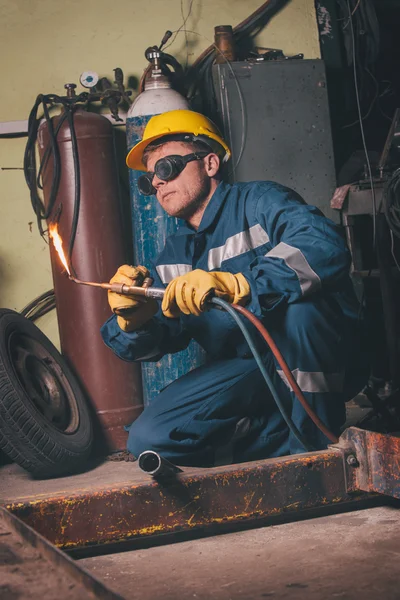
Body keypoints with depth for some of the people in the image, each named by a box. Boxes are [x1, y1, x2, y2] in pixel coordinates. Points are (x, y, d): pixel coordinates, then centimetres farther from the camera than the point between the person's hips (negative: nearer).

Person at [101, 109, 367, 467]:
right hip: (245, 372, 6)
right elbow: (152, 342, 6)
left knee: (297, 301, -37)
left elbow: (327, 247, -31)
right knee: (148, 439, -12)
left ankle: (317, 439, -15)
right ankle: (290, 435, -4)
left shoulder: (259, 203, -9)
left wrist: (235, 284, -42)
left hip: (320, 364, -5)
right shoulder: (174, 256, 13)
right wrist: (134, 319, -19)